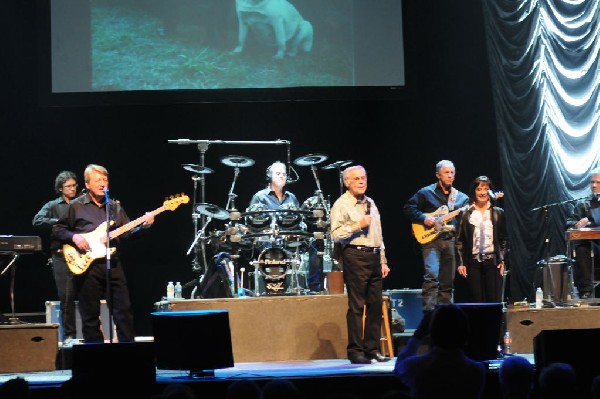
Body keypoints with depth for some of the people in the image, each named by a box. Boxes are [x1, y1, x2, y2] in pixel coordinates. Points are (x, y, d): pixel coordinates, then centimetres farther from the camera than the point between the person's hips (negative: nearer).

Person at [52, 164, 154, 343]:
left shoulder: (115, 206, 14)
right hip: (87, 265, -3)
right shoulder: (76, 206, 3)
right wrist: (73, 237, -12)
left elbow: (127, 232, 9)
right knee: (90, 315, 2)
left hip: (113, 264, 3)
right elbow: (57, 230, 5)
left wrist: (143, 224, -8)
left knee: (124, 310, 2)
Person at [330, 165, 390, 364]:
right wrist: (358, 226, -15)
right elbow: (336, 234, -12)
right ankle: (355, 351, -4)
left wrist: (383, 261, 19)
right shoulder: (341, 205, -3)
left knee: (375, 304, 6)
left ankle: (372, 349, 12)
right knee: (357, 305, -8)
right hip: (355, 256, -7)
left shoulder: (370, 203, 20)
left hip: (374, 257, 7)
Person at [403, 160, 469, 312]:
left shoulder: (461, 197, 16)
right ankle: (429, 313, -21)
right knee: (431, 276, -19)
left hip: (451, 241, 4)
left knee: (447, 282, 7)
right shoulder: (426, 193, 5)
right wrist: (424, 218, -11)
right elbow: (408, 208, 2)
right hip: (430, 239, -4)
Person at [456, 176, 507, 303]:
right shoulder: (466, 214, 5)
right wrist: (461, 263, -1)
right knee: (477, 300, 1)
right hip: (473, 262, 0)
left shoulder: (498, 213, 7)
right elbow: (459, 240, 5)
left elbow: (504, 239, 10)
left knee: (494, 300, -3)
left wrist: (502, 260, 2)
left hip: (493, 261, 0)